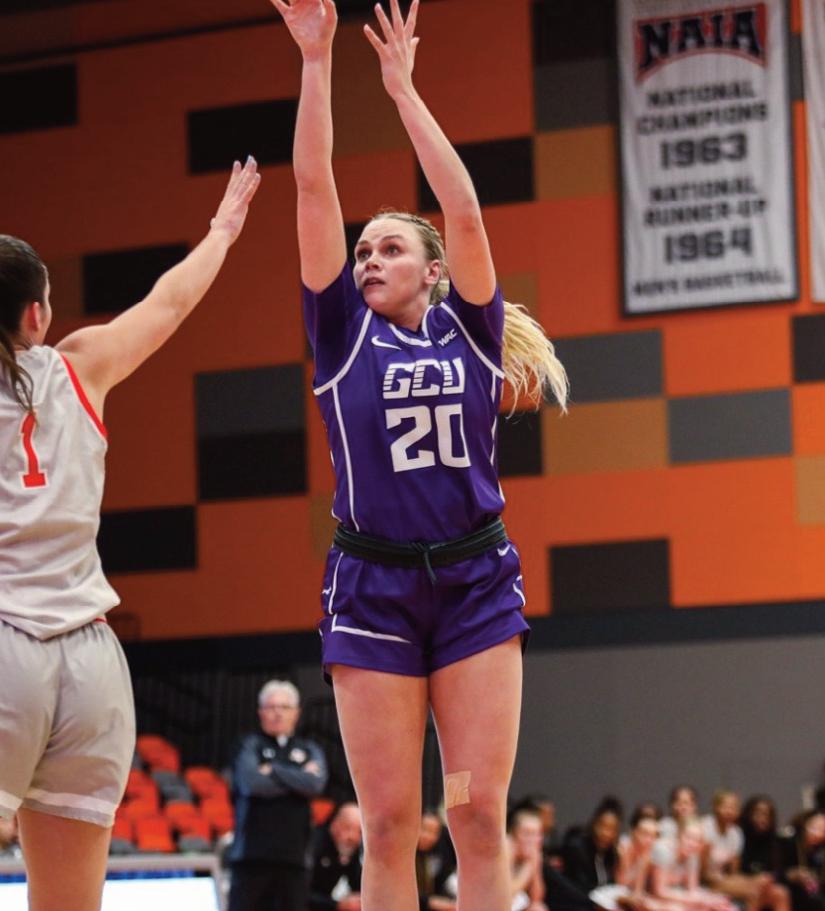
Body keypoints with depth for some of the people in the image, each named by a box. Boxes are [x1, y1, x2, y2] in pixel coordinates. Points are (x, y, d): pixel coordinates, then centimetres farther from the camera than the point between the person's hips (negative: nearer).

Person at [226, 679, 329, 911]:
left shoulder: (309, 751, 15)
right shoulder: (250, 746, 7)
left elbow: (315, 784, -5)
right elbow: (252, 783, -12)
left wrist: (272, 771, -6)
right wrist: (298, 780, -3)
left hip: (293, 856, 3)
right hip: (252, 855, -3)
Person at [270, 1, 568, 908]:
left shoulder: (467, 329, 7)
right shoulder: (343, 333, 7)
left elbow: (464, 211, -4)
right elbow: (314, 189, 1)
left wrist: (404, 89, -3)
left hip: (475, 584, 0)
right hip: (373, 588, 0)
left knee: (480, 816, -3)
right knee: (389, 823, -2)